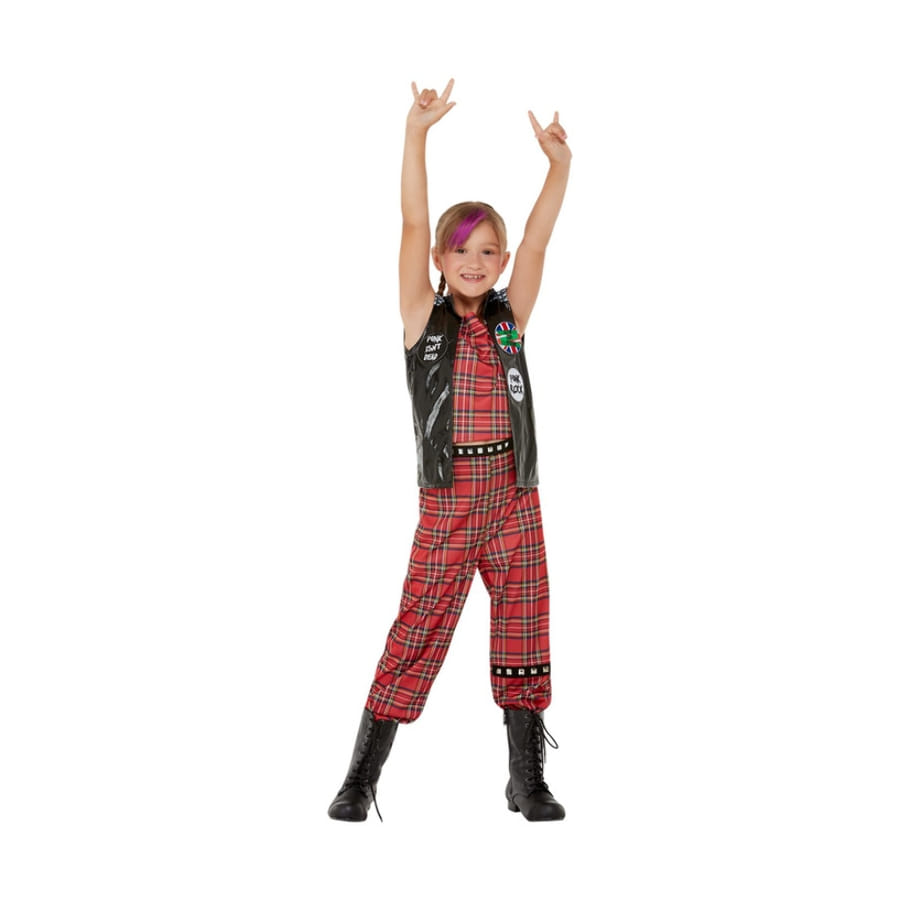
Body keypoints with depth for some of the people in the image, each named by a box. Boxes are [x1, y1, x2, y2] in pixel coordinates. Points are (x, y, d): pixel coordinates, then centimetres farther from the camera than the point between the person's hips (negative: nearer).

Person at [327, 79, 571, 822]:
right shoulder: (424, 318, -1)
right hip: (448, 498, -2)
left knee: (524, 631, 6)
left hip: (515, 496, 3)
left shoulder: (509, 318, 6)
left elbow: (538, 238, -4)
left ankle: (528, 778, 18)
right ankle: (361, 779, 8)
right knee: (418, 630, -2)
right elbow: (414, 224, -10)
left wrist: (559, 162, -16)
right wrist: (417, 135, -19)